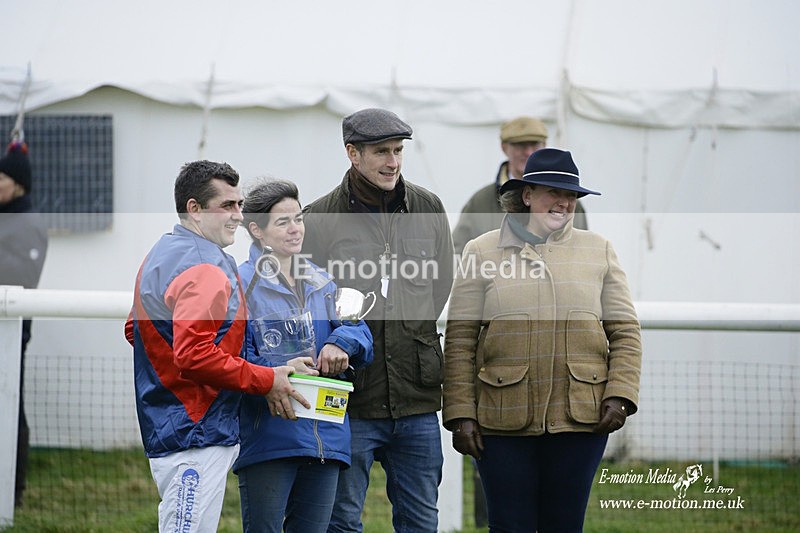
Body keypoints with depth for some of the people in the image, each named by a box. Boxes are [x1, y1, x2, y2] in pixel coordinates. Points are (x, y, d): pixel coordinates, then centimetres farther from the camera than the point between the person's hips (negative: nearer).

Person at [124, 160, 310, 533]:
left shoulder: (161, 255, 17)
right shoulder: (205, 268, -17)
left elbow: (135, 330, 27)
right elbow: (194, 355, -27)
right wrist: (266, 380, -16)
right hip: (197, 438, -11)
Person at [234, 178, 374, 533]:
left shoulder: (321, 284, 17)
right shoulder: (242, 283, -4)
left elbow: (359, 331, 10)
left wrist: (342, 343, -12)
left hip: (326, 436, 6)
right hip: (267, 437, -6)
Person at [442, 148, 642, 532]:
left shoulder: (598, 250, 11)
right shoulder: (482, 252, 5)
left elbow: (625, 331, 8)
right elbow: (460, 340, 1)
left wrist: (620, 395, -6)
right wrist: (460, 413, -6)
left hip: (580, 415, 2)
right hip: (504, 420, -1)